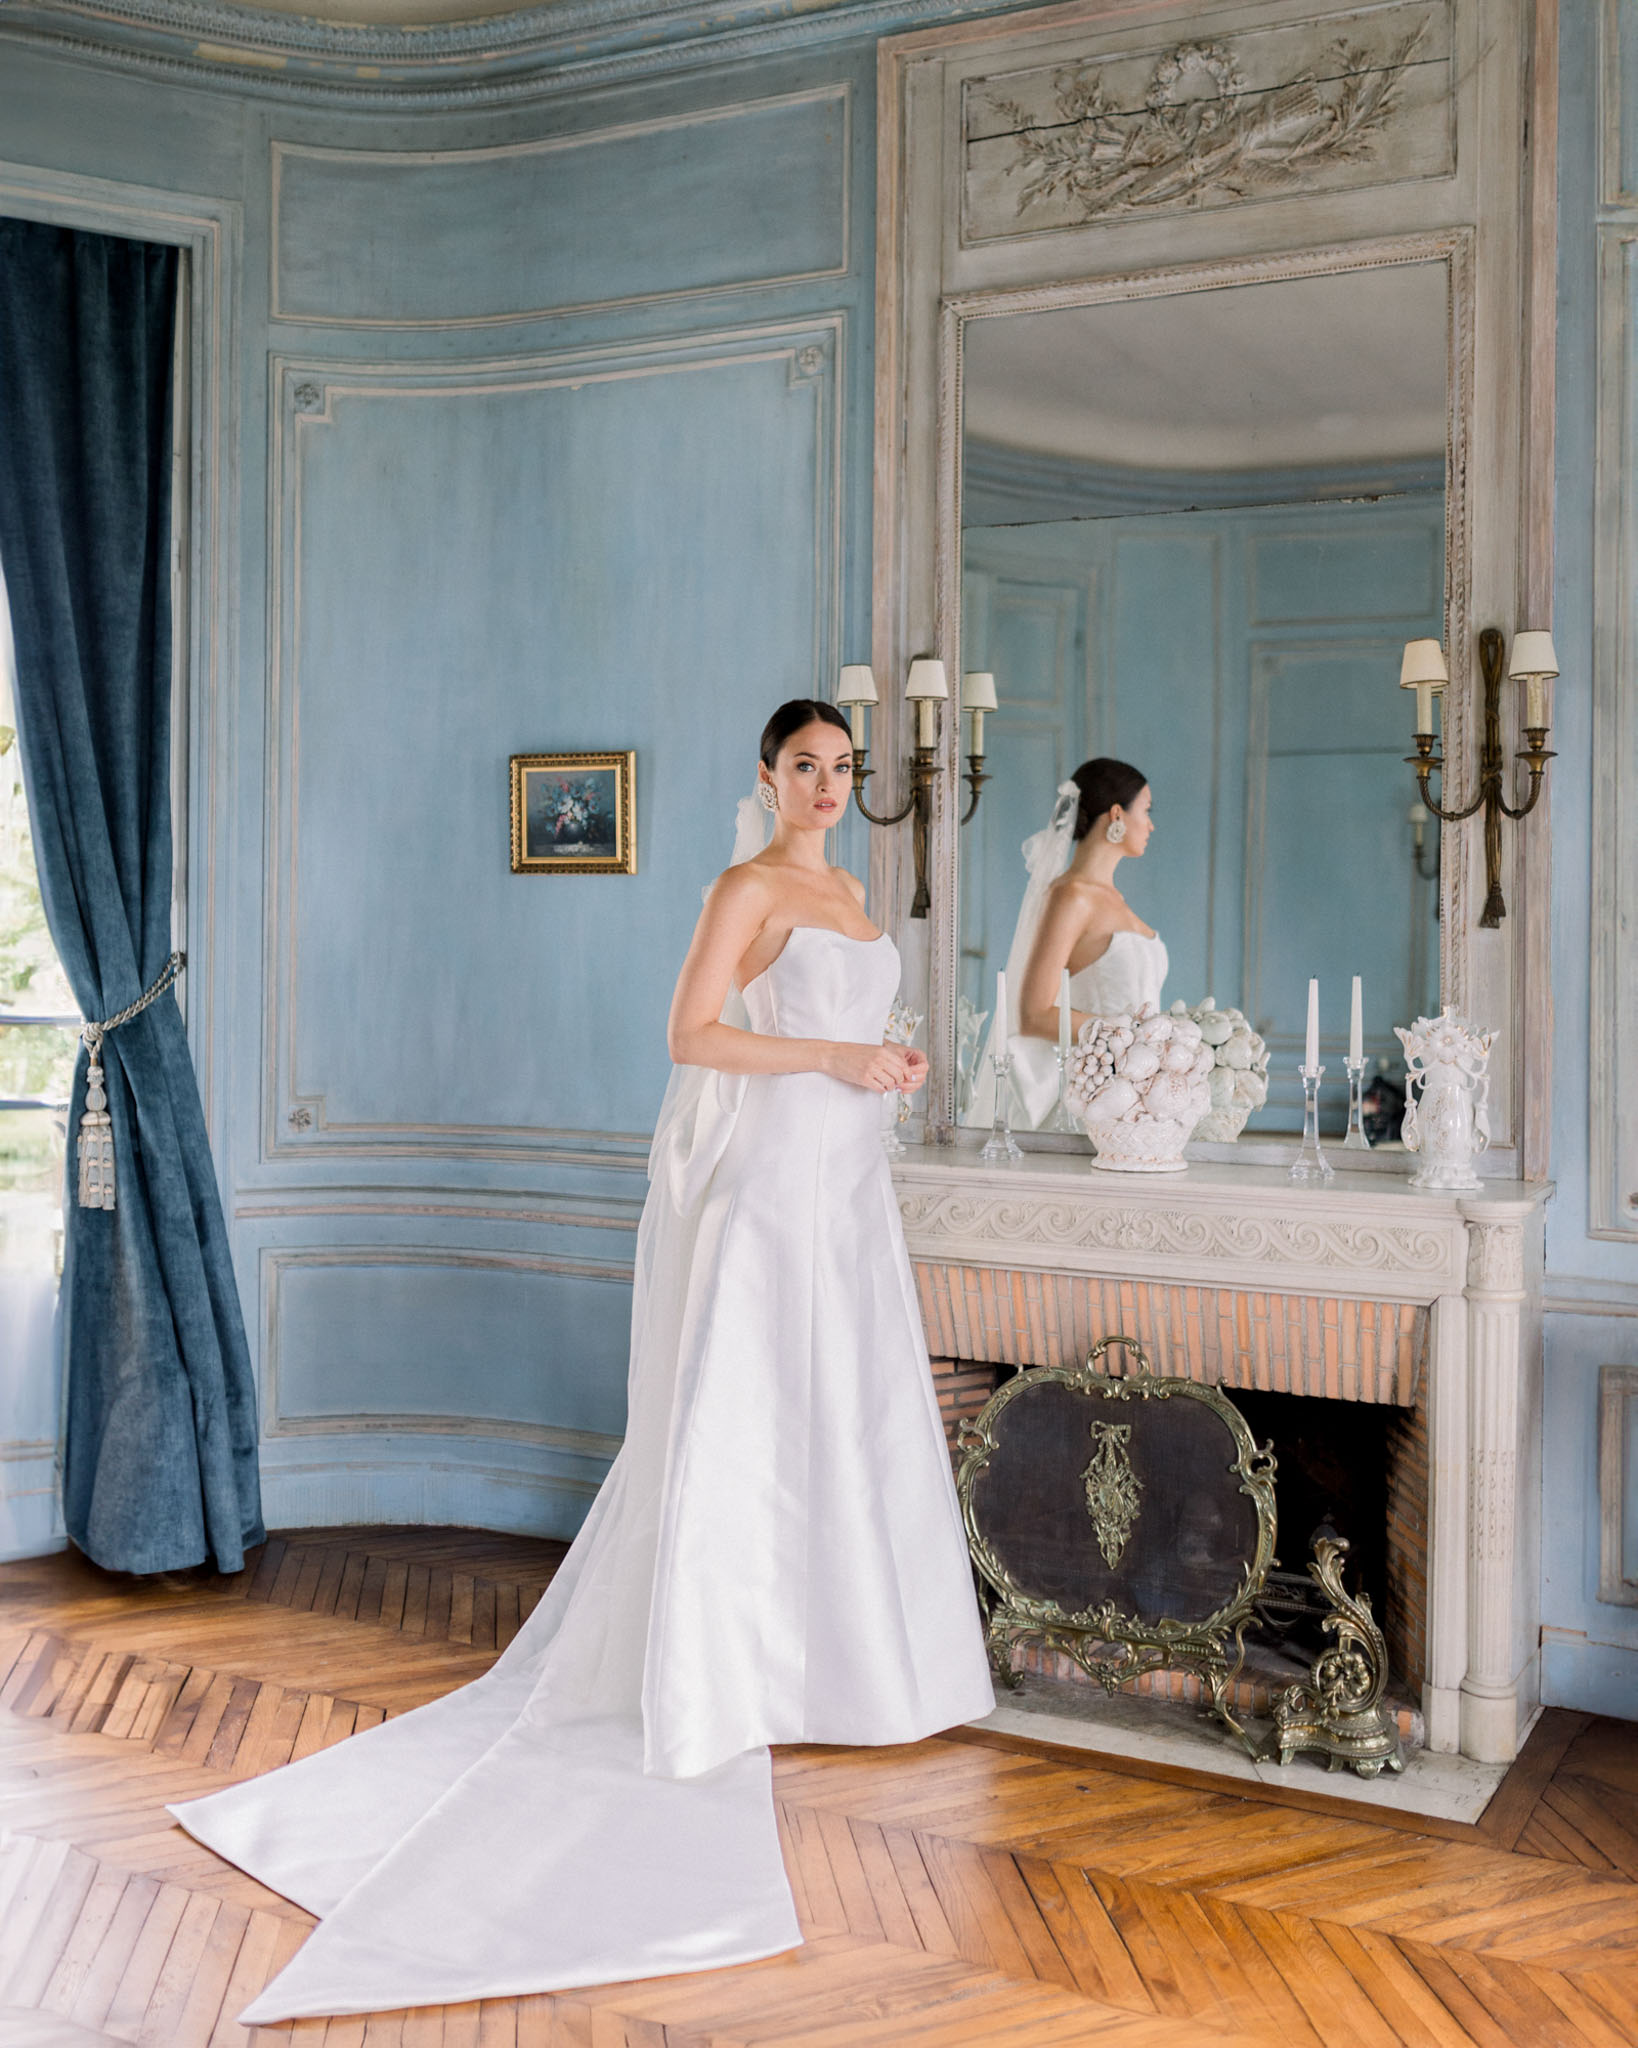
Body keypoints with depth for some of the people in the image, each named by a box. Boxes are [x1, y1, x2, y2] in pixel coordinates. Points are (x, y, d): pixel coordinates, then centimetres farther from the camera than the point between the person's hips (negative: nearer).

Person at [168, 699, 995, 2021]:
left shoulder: (847, 891, 17)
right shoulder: (747, 887, -8)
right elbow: (694, 1035, -15)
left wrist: (890, 1064, 5)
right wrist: (834, 1057, -18)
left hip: (845, 1183, 8)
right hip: (762, 1180, -8)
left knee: (848, 1415, 12)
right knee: (742, 1417, -3)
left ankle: (837, 1648, 24)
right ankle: (720, 1672, 7)